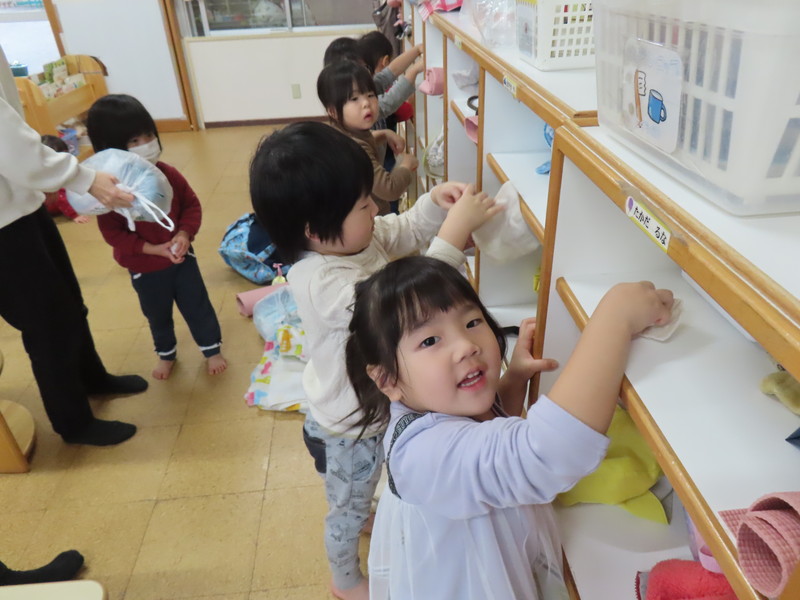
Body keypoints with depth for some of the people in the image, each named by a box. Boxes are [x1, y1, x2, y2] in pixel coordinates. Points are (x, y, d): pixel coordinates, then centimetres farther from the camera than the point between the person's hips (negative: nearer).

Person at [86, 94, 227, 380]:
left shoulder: (168, 174, -12)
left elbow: (192, 205, -2)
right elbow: (113, 234, -18)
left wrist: (184, 234, -19)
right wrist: (154, 249, -25)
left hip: (181, 258, 2)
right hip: (145, 269, -1)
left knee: (197, 306, 12)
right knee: (157, 315, 19)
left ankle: (212, 349, 32)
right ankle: (166, 353, 44)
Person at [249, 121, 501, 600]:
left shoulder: (351, 237, -12)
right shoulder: (323, 283, -40)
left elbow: (407, 231, 3)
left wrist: (435, 203, -17)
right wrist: (456, 229, -46)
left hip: (373, 405, 8)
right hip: (350, 428, -8)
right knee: (348, 508, 22)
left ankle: (362, 514, 69)